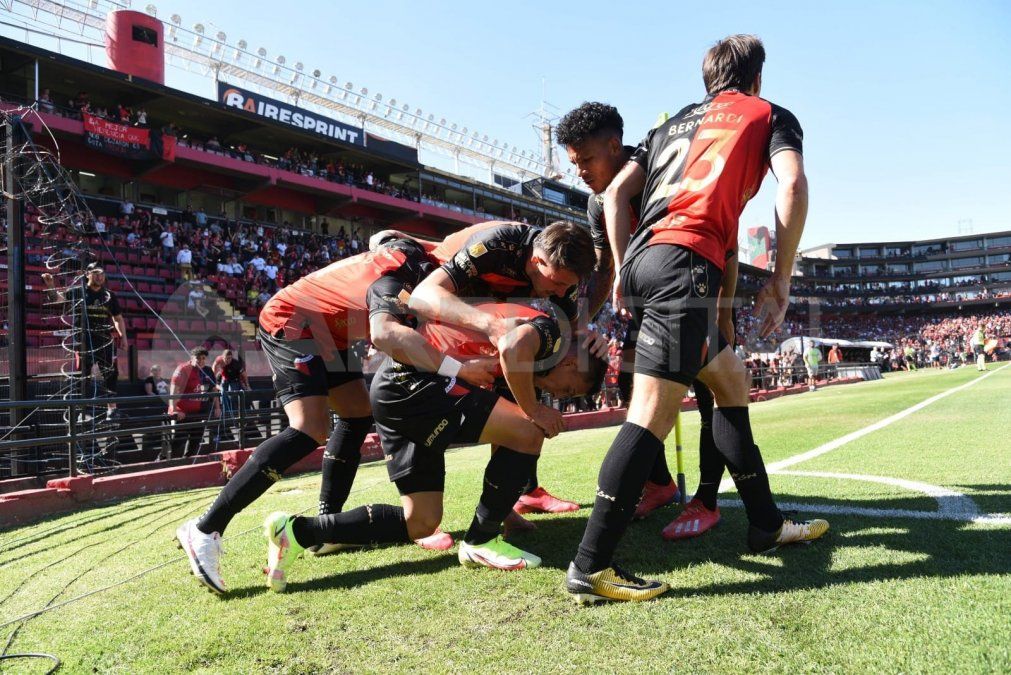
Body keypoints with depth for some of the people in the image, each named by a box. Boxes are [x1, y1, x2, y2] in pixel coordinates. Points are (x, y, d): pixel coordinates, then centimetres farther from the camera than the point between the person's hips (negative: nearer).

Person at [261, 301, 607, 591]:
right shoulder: (547, 326, -1)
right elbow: (512, 350, -27)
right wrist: (535, 411, -12)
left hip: (394, 387, 10)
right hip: (411, 381, -10)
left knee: (421, 522, 9)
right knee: (529, 432, -13)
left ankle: (296, 531, 13)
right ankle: (481, 542, 3)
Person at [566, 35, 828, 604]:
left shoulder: (677, 120, 31)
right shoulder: (771, 115, 17)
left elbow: (616, 193, 20)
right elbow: (793, 185, -3)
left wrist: (623, 270, 18)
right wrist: (781, 280, 2)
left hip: (644, 257, 8)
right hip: (686, 261, -7)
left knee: (732, 379, 20)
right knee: (656, 411, -13)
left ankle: (766, 524, 27)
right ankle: (591, 567, -14)